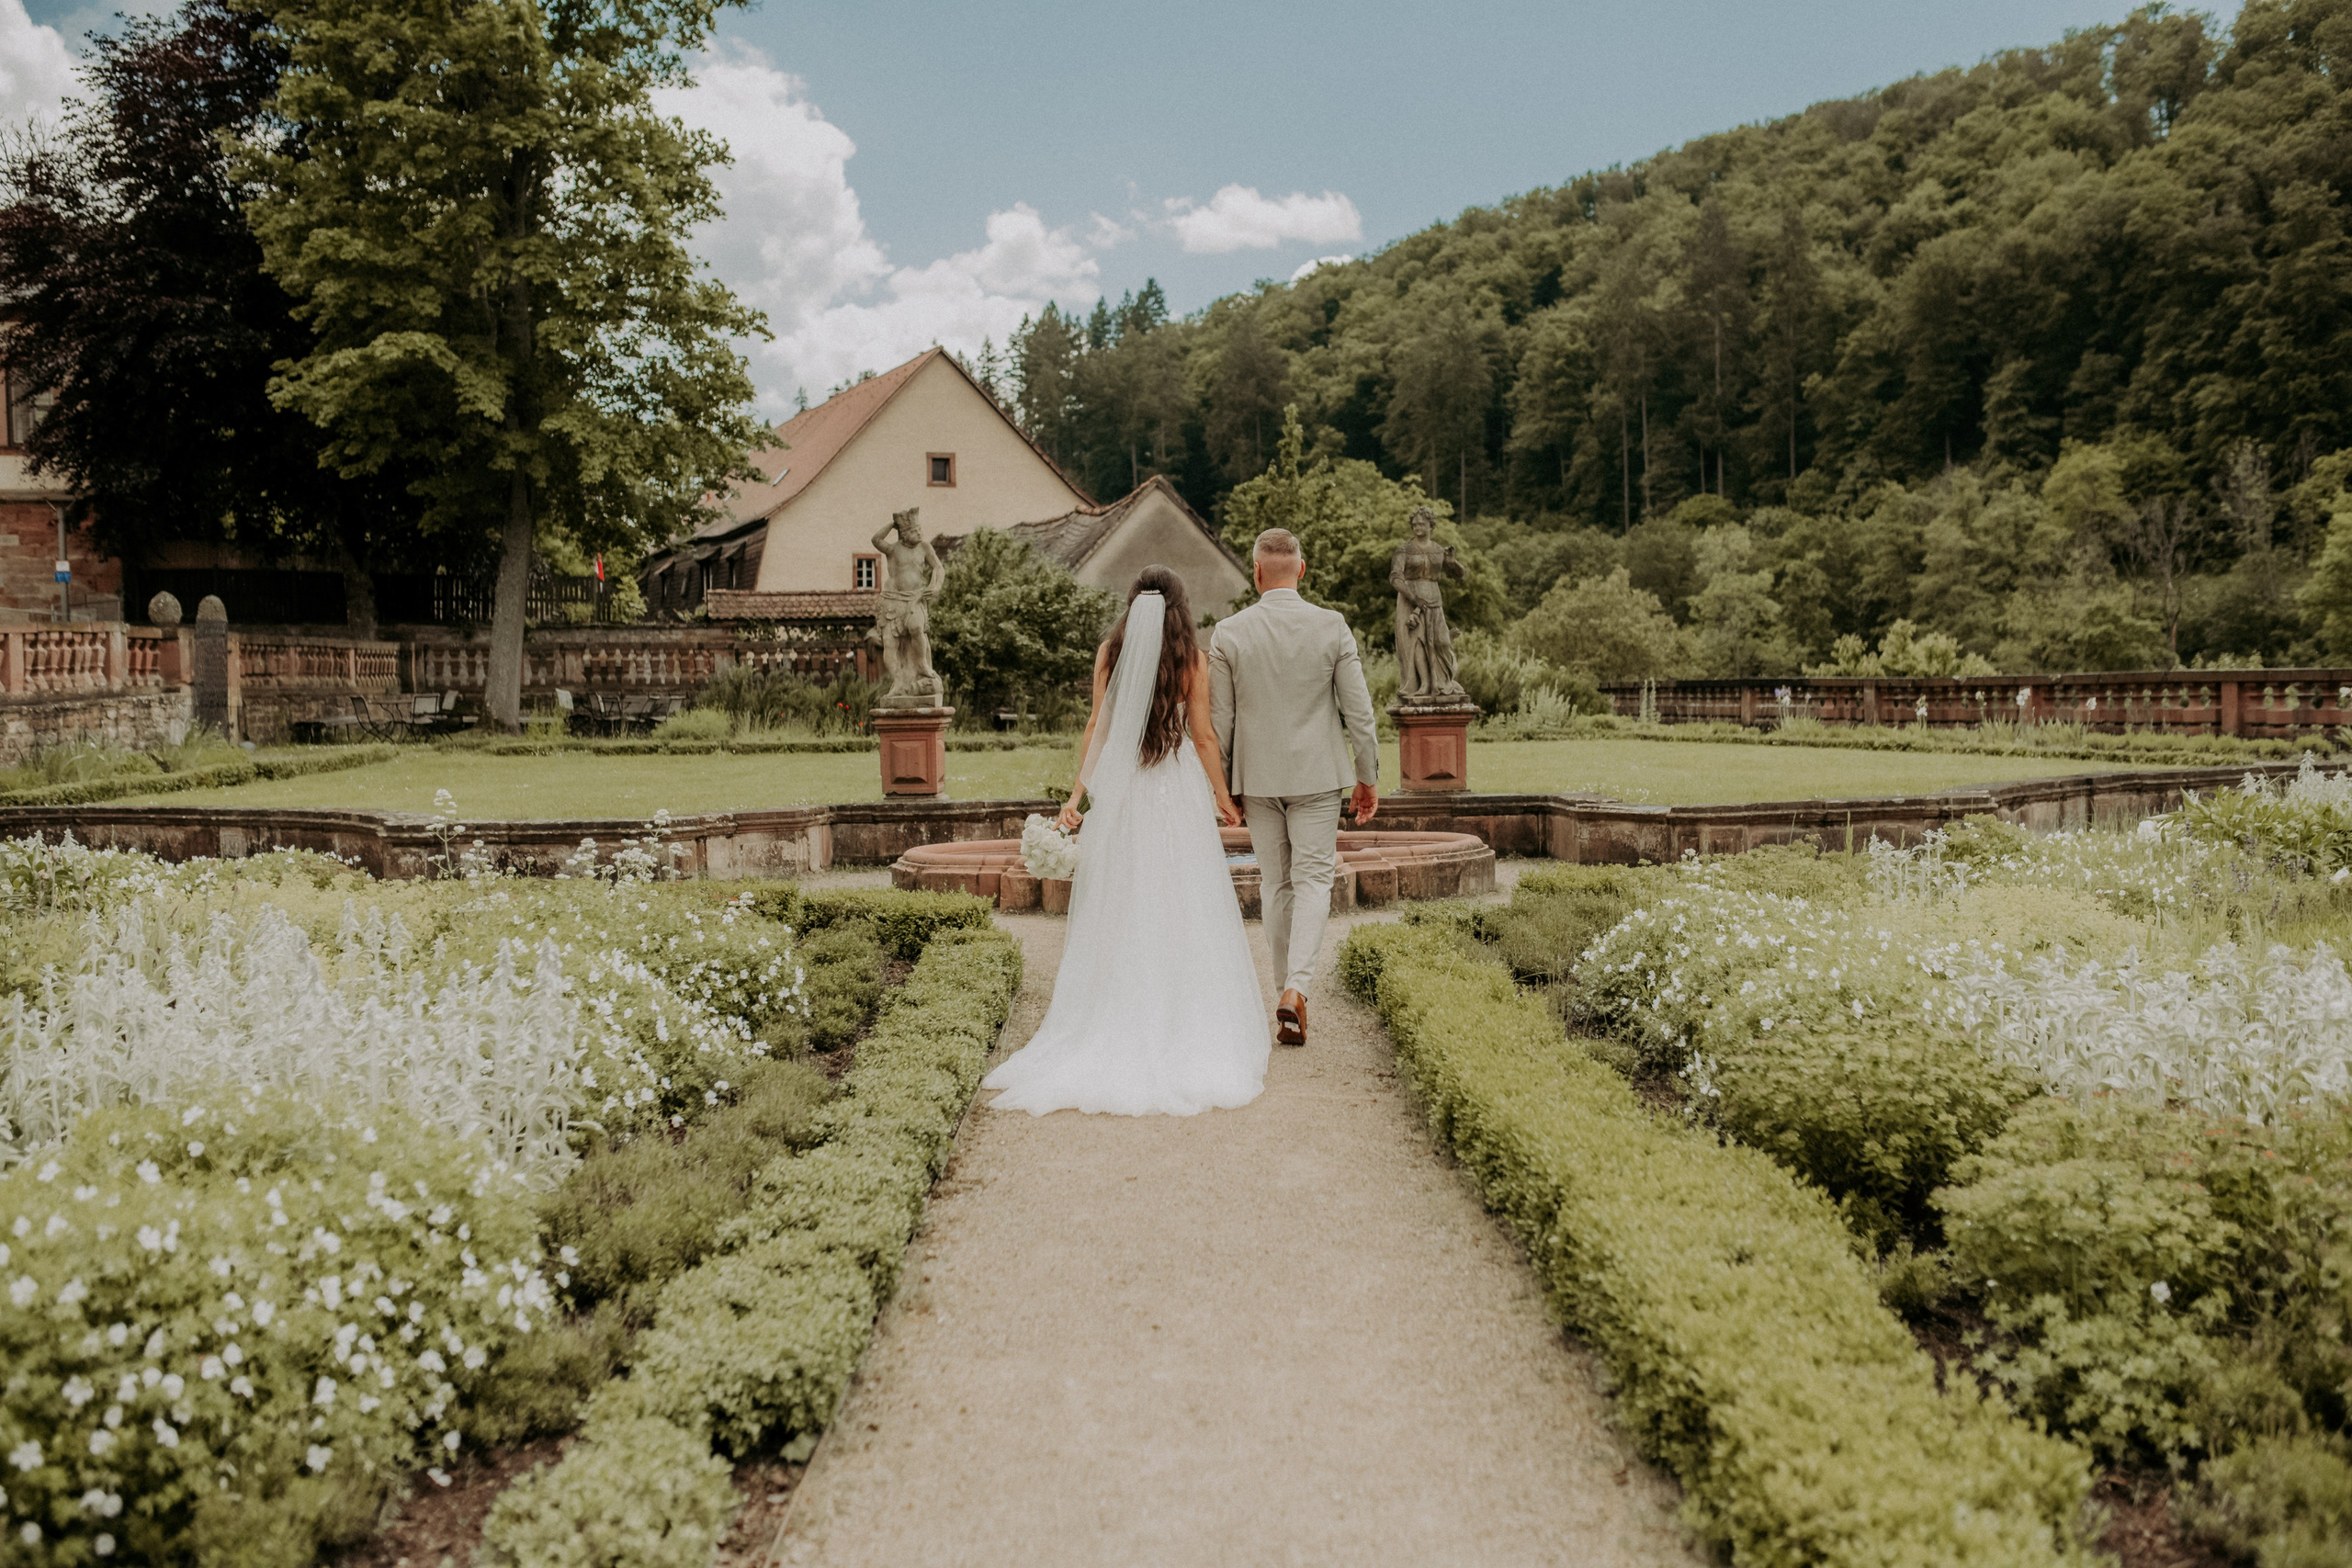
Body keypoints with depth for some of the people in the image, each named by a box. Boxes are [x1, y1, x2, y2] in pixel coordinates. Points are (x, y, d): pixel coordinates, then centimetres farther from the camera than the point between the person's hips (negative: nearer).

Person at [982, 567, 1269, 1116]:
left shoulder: (1110, 652, 2)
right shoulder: (1192, 658, -3)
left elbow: (1097, 726, -2)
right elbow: (1203, 737, -3)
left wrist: (1077, 791, 0)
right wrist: (1223, 798, 6)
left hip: (1119, 788, 2)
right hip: (1179, 789, -2)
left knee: (1118, 912, 8)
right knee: (1183, 911, 4)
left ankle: (1118, 1024, 12)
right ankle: (1183, 1026, 7)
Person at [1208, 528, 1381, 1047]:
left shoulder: (1229, 633, -6)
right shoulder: (1332, 627, -7)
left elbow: (1219, 720, -2)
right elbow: (1358, 711, -5)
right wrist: (1368, 777, 5)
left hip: (1258, 778, 1)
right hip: (1317, 775, -1)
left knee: (1276, 884, 13)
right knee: (1313, 879, 4)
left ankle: (1287, 990, 20)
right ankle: (1296, 987, -13)